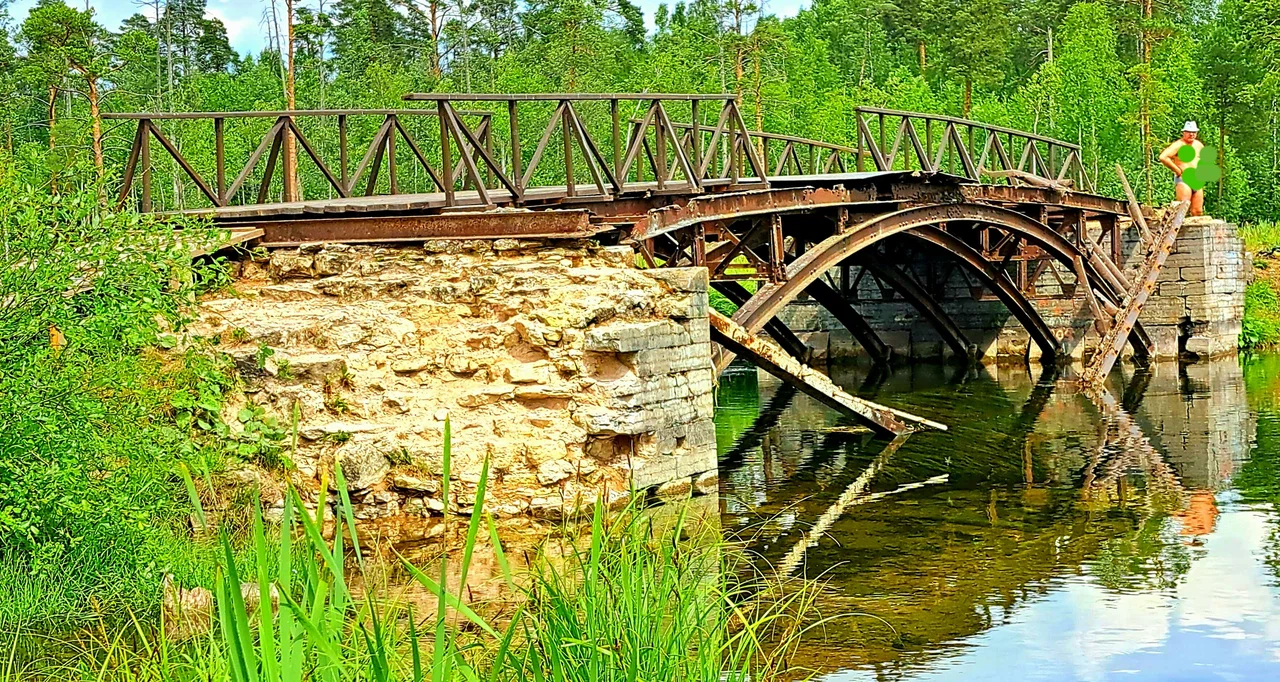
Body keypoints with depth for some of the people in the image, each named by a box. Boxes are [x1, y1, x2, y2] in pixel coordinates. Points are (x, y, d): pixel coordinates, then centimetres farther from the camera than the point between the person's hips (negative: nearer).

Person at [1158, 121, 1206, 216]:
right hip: (1183, 179, -7)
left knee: (1198, 212, 4)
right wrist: (1177, 170, -17)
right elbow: (1163, 157, -23)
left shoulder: (1199, 145, 14)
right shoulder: (1178, 145, -9)